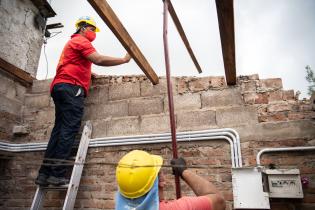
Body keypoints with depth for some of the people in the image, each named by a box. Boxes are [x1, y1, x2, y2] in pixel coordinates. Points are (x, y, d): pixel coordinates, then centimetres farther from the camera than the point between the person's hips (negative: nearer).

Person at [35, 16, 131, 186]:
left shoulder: (72, 42, 33)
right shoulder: (81, 40, 2)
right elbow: (99, 60, -13)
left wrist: (88, 73, 25)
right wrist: (124, 59, -7)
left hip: (60, 86, 10)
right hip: (71, 87, -10)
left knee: (60, 129, 3)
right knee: (69, 130, -14)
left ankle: (44, 173, 1)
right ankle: (57, 175, -16)